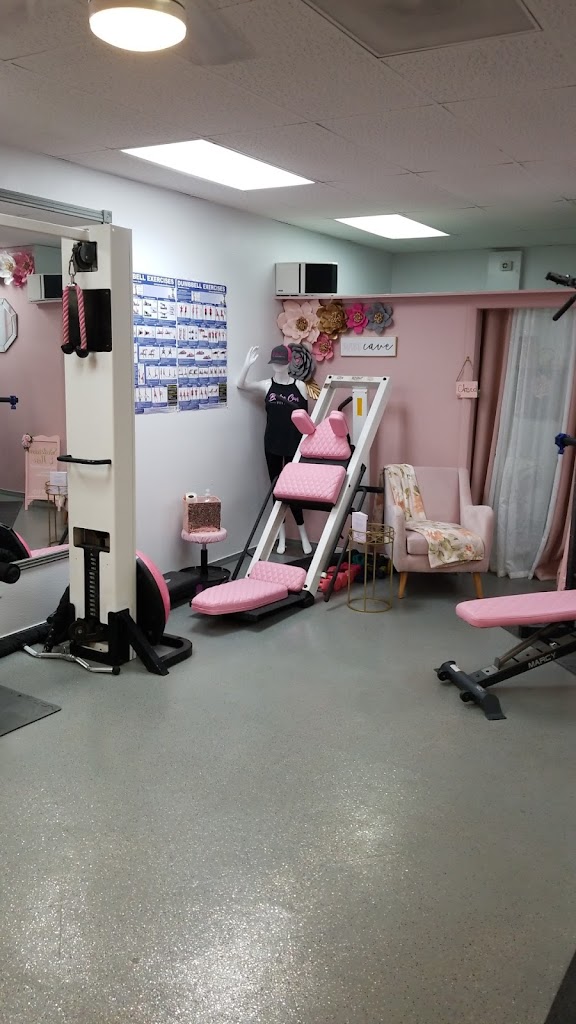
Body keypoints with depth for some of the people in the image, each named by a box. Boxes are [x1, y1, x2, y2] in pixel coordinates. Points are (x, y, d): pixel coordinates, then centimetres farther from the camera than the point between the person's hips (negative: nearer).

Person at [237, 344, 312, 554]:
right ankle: (282, 536, 17)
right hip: (272, 444, 2)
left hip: (294, 444, -2)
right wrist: (248, 363, -21)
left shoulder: (300, 386, 1)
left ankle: (303, 534, 11)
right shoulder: (266, 385, 2)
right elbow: (240, 385, -9)